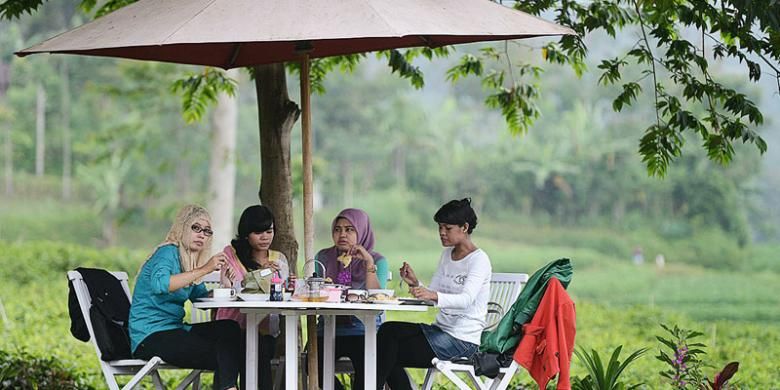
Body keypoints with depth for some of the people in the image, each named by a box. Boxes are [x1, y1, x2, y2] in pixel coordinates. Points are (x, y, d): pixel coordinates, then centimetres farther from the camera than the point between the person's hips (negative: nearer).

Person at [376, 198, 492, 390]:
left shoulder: (479, 259, -12)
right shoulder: (447, 254, 15)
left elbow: (466, 299, -28)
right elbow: (432, 293, 11)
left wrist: (434, 296, -46)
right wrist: (415, 284, -11)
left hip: (463, 340, -8)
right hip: (441, 329, 8)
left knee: (390, 353, -16)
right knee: (388, 330, -14)